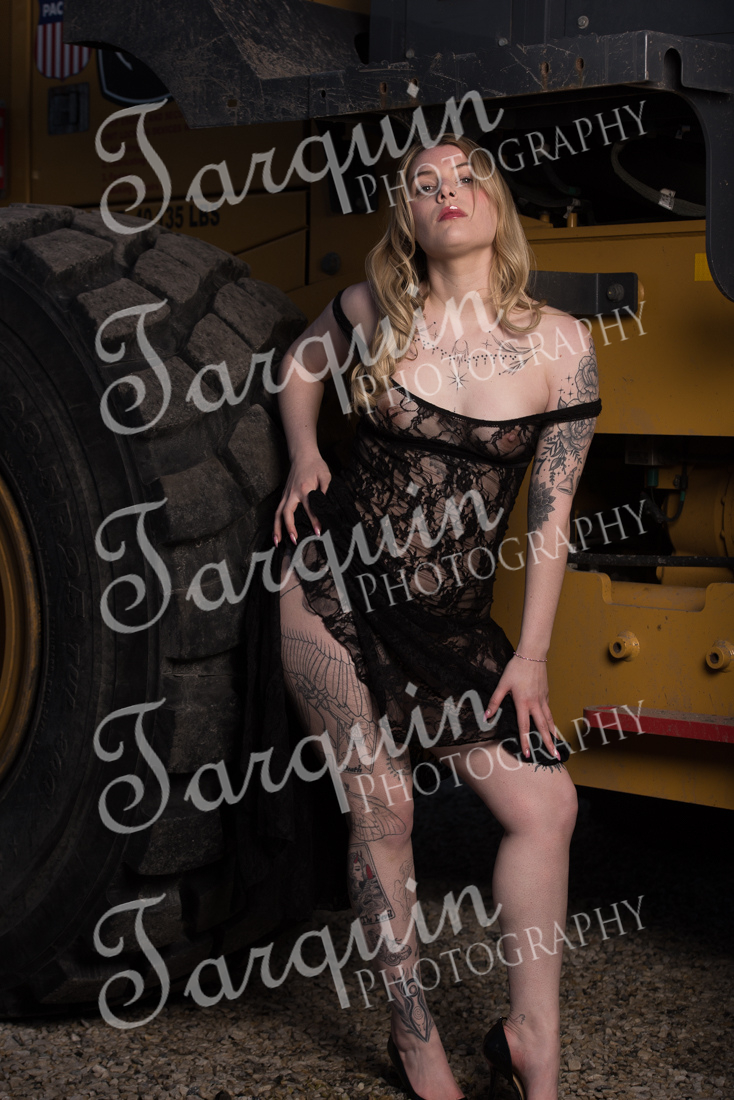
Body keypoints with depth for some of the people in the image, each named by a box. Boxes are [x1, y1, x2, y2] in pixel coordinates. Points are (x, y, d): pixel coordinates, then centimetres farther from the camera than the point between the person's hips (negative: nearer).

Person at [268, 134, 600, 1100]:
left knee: (546, 802, -8)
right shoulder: (372, 312, -4)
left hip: (448, 620, 1)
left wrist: (532, 657, -5)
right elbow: (302, 363, 21)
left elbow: (552, 512, -4)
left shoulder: (558, 345, -7)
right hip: (333, 592, 0)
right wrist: (304, 455, 3)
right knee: (380, 805, -4)